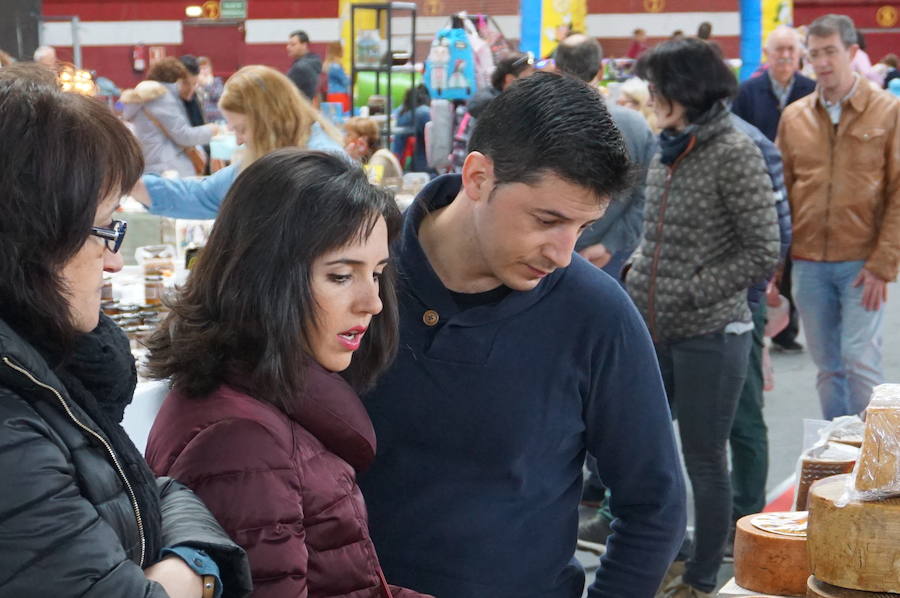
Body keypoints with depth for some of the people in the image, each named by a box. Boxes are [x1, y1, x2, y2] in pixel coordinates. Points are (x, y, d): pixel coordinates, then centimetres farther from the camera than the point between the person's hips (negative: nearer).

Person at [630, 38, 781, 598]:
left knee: (704, 460, 4)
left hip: (709, 336, -7)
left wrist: (687, 293, -15)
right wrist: (638, 273, 4)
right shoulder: (668, 152, 9)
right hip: (655, 331, 7)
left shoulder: (734, 152, -12)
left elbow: (764, 254, -13)